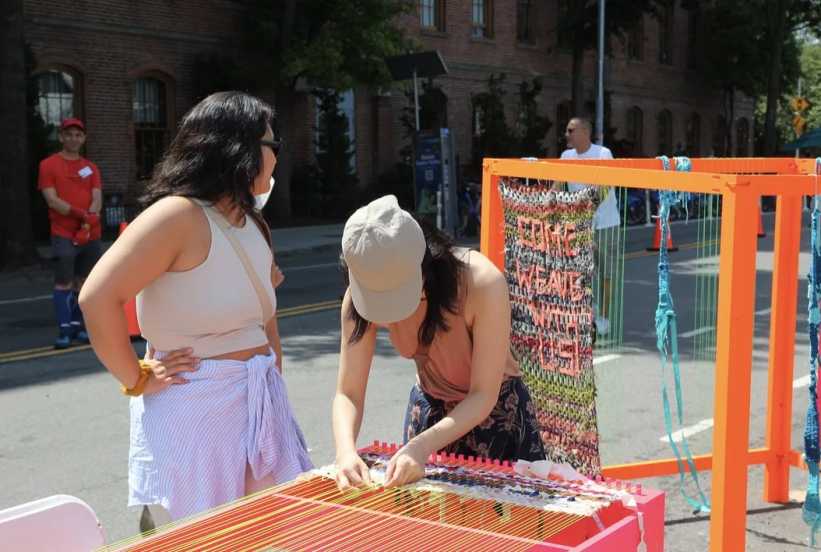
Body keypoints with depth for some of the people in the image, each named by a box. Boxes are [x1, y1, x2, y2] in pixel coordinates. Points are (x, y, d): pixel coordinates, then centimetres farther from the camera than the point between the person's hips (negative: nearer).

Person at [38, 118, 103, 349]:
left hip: (91, 235, 4)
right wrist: (81, 213, -17)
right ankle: (64, 330, -7)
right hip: (64, 235, -4)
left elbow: (97, 200, 4)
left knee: (84, 282, 7)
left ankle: (78, 326, 15)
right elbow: (52, 200, -8)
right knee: (63, 283, -8)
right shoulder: (48, 165, 2)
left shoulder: (91, 168, 14)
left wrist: (88, 222, -13)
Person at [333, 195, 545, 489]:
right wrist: (346, 451, -38)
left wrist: (421, 446, -41)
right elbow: (348, 394, -18)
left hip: (496, 410, -3)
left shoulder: (482, 283, -34)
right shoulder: (361, 295, -22)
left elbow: (483, 397, -28)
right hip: (429, 409, 3)